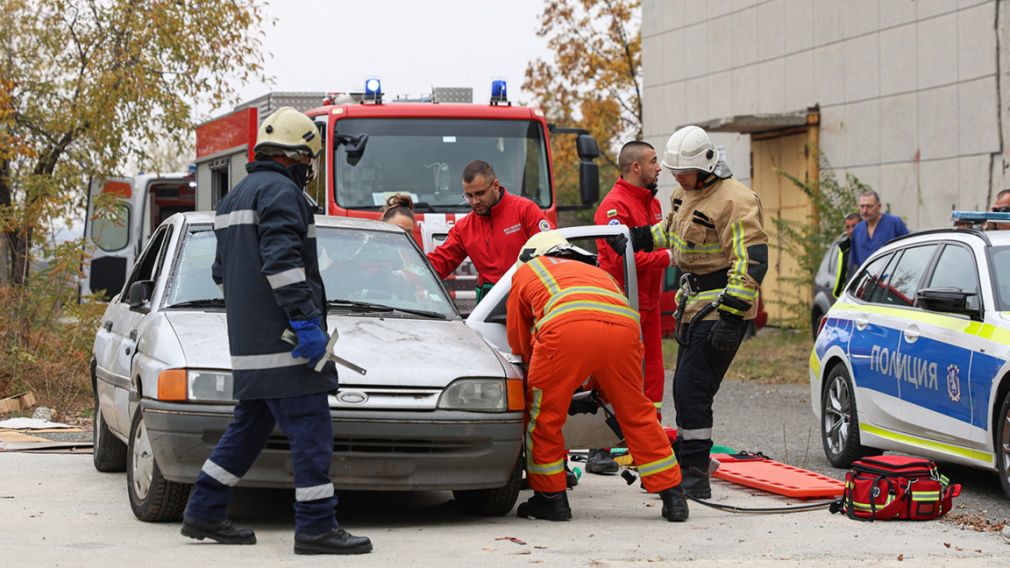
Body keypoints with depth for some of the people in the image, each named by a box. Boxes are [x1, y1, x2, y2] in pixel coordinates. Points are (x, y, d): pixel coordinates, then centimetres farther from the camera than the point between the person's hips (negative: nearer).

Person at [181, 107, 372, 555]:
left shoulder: (235, 198, 23)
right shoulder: (281, 192, -10)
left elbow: (222, 271, 29)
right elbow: (282, 261, -21)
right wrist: (305, 320, -23)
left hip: (249, 344, 10)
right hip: (282, 343, -10)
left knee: (249, 426, 16)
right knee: (310, 430, -9)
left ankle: (204, 514, 19)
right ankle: (315, 527, -11)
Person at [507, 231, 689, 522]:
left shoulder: (526, 271, 34)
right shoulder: (596, 271, 44)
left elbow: (518, 341, 36)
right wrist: (598, 387, 53)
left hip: (566, 327, -4)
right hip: (624, 328, 4)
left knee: (544, 415, 13)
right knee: (637, 413, 17)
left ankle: (551, 498, 17)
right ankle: (673, 496, 18)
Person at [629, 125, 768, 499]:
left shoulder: (734, 201, -20)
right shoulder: (687, 192, 11)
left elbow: (752, 260, -25)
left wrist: (731, 318, -28)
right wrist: (638, 238, 18)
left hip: (721, 307, -10)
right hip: (695, 303, 10)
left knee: (692, 389, -12)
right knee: (686, 389, 15)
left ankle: (696, 479, -9)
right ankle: (686, 464, 27)